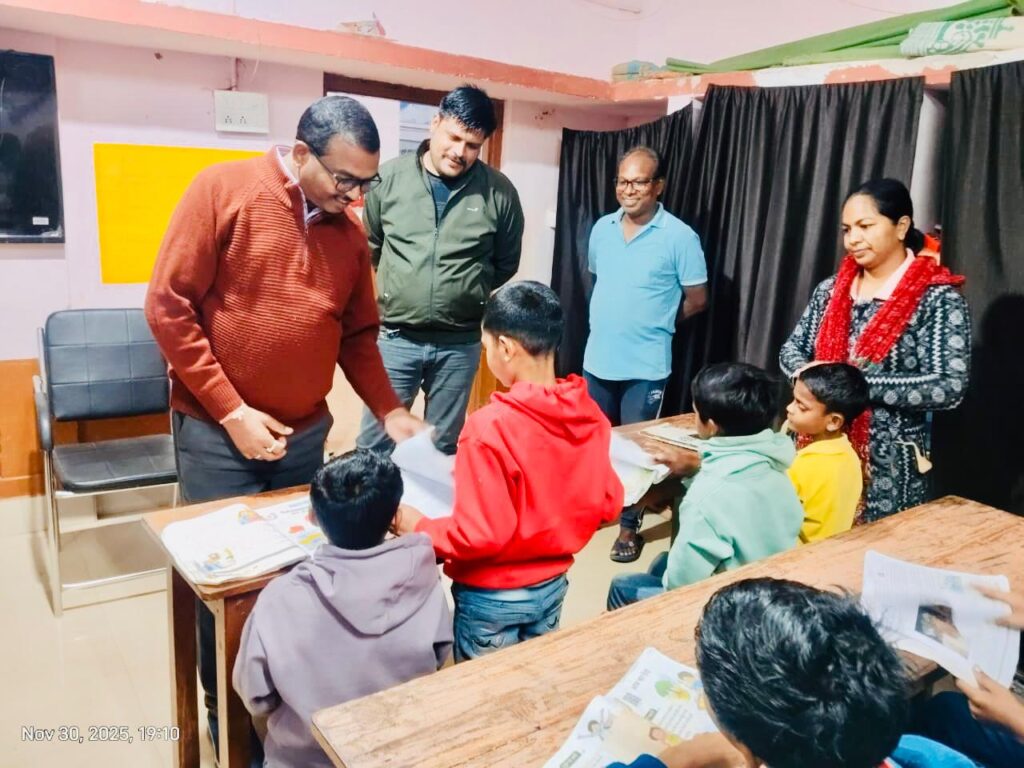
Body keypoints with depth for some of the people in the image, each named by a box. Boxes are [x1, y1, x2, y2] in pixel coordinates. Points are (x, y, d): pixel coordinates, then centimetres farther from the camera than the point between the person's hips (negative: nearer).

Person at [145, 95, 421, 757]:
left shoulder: (349, 231, 4)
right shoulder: (222, 189, -9)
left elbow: (358, 335, 12)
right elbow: (169, 307, -12)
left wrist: (390, 412, 0)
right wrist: (232, 413, -14)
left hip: (306, 435, 4)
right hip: (217, 433, -4)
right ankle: (226, 712, 29)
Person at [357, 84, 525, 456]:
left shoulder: (499, 192, -4)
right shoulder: (390, 177, -4)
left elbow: (506, 264, 9)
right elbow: (369, 246, 10)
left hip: (461, 343, 1)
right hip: (396, 337, 0)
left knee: (445, 447, 16)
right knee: (374, 444, 9)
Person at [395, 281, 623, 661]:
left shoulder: (490, 427, -28)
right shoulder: (590, 415, -8)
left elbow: (479, 534, -26)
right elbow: (608, 505, 1)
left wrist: (418, 528, -9)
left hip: (493, 598, -6)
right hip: (552, 585, 6)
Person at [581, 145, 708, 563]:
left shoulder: (680, 237, -10)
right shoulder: (602, 228, 5)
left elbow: (697, 299, -3)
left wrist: (654, 323, 5)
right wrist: (610, 320, 10)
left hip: (645, 365, -5)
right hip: (597, 357, 5)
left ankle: (630, 525, 22)